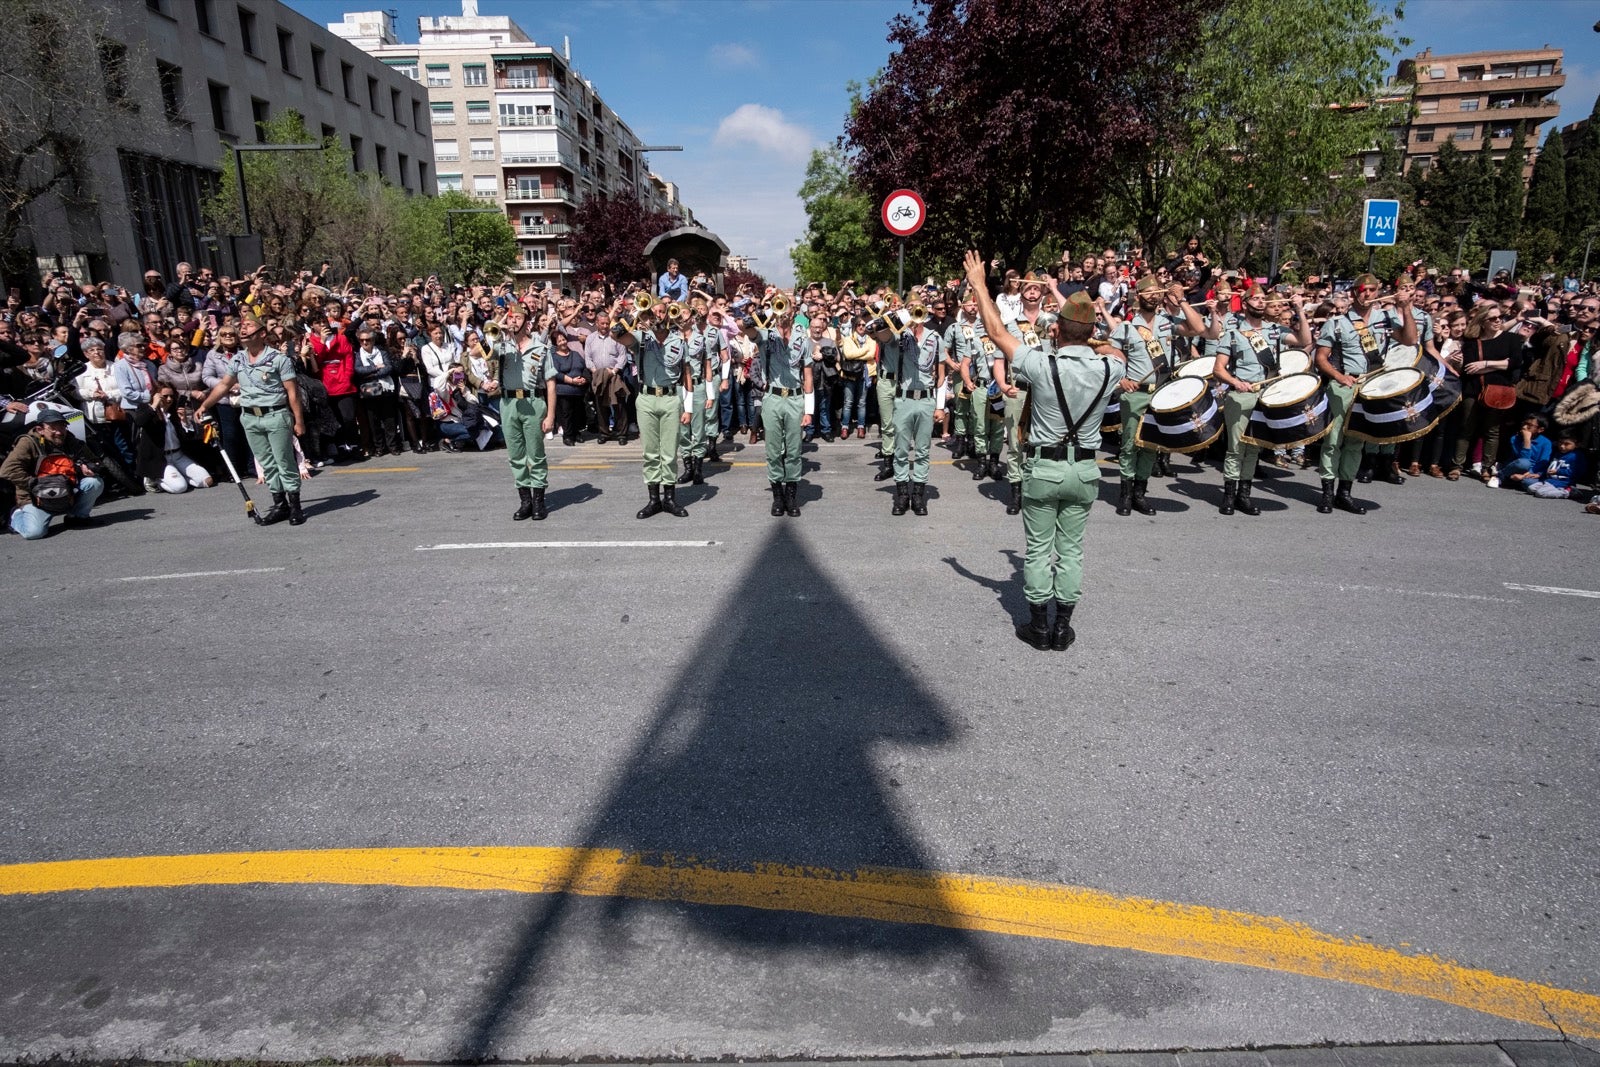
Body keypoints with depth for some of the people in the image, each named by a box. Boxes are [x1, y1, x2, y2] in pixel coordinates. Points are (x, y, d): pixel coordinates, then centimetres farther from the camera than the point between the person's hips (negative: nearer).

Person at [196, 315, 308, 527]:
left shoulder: (279, 358, -7)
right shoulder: (238, 360, 9)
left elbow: (292, 391, -8)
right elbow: (223, 385, 18)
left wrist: (298, 420, -11)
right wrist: (204, 406, 12)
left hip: (276, 416, -5)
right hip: (250, 418, 6)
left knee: (285, 462, -1)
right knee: (266, 463, 9)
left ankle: (295, 506, 5)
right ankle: (279, 505, 16)